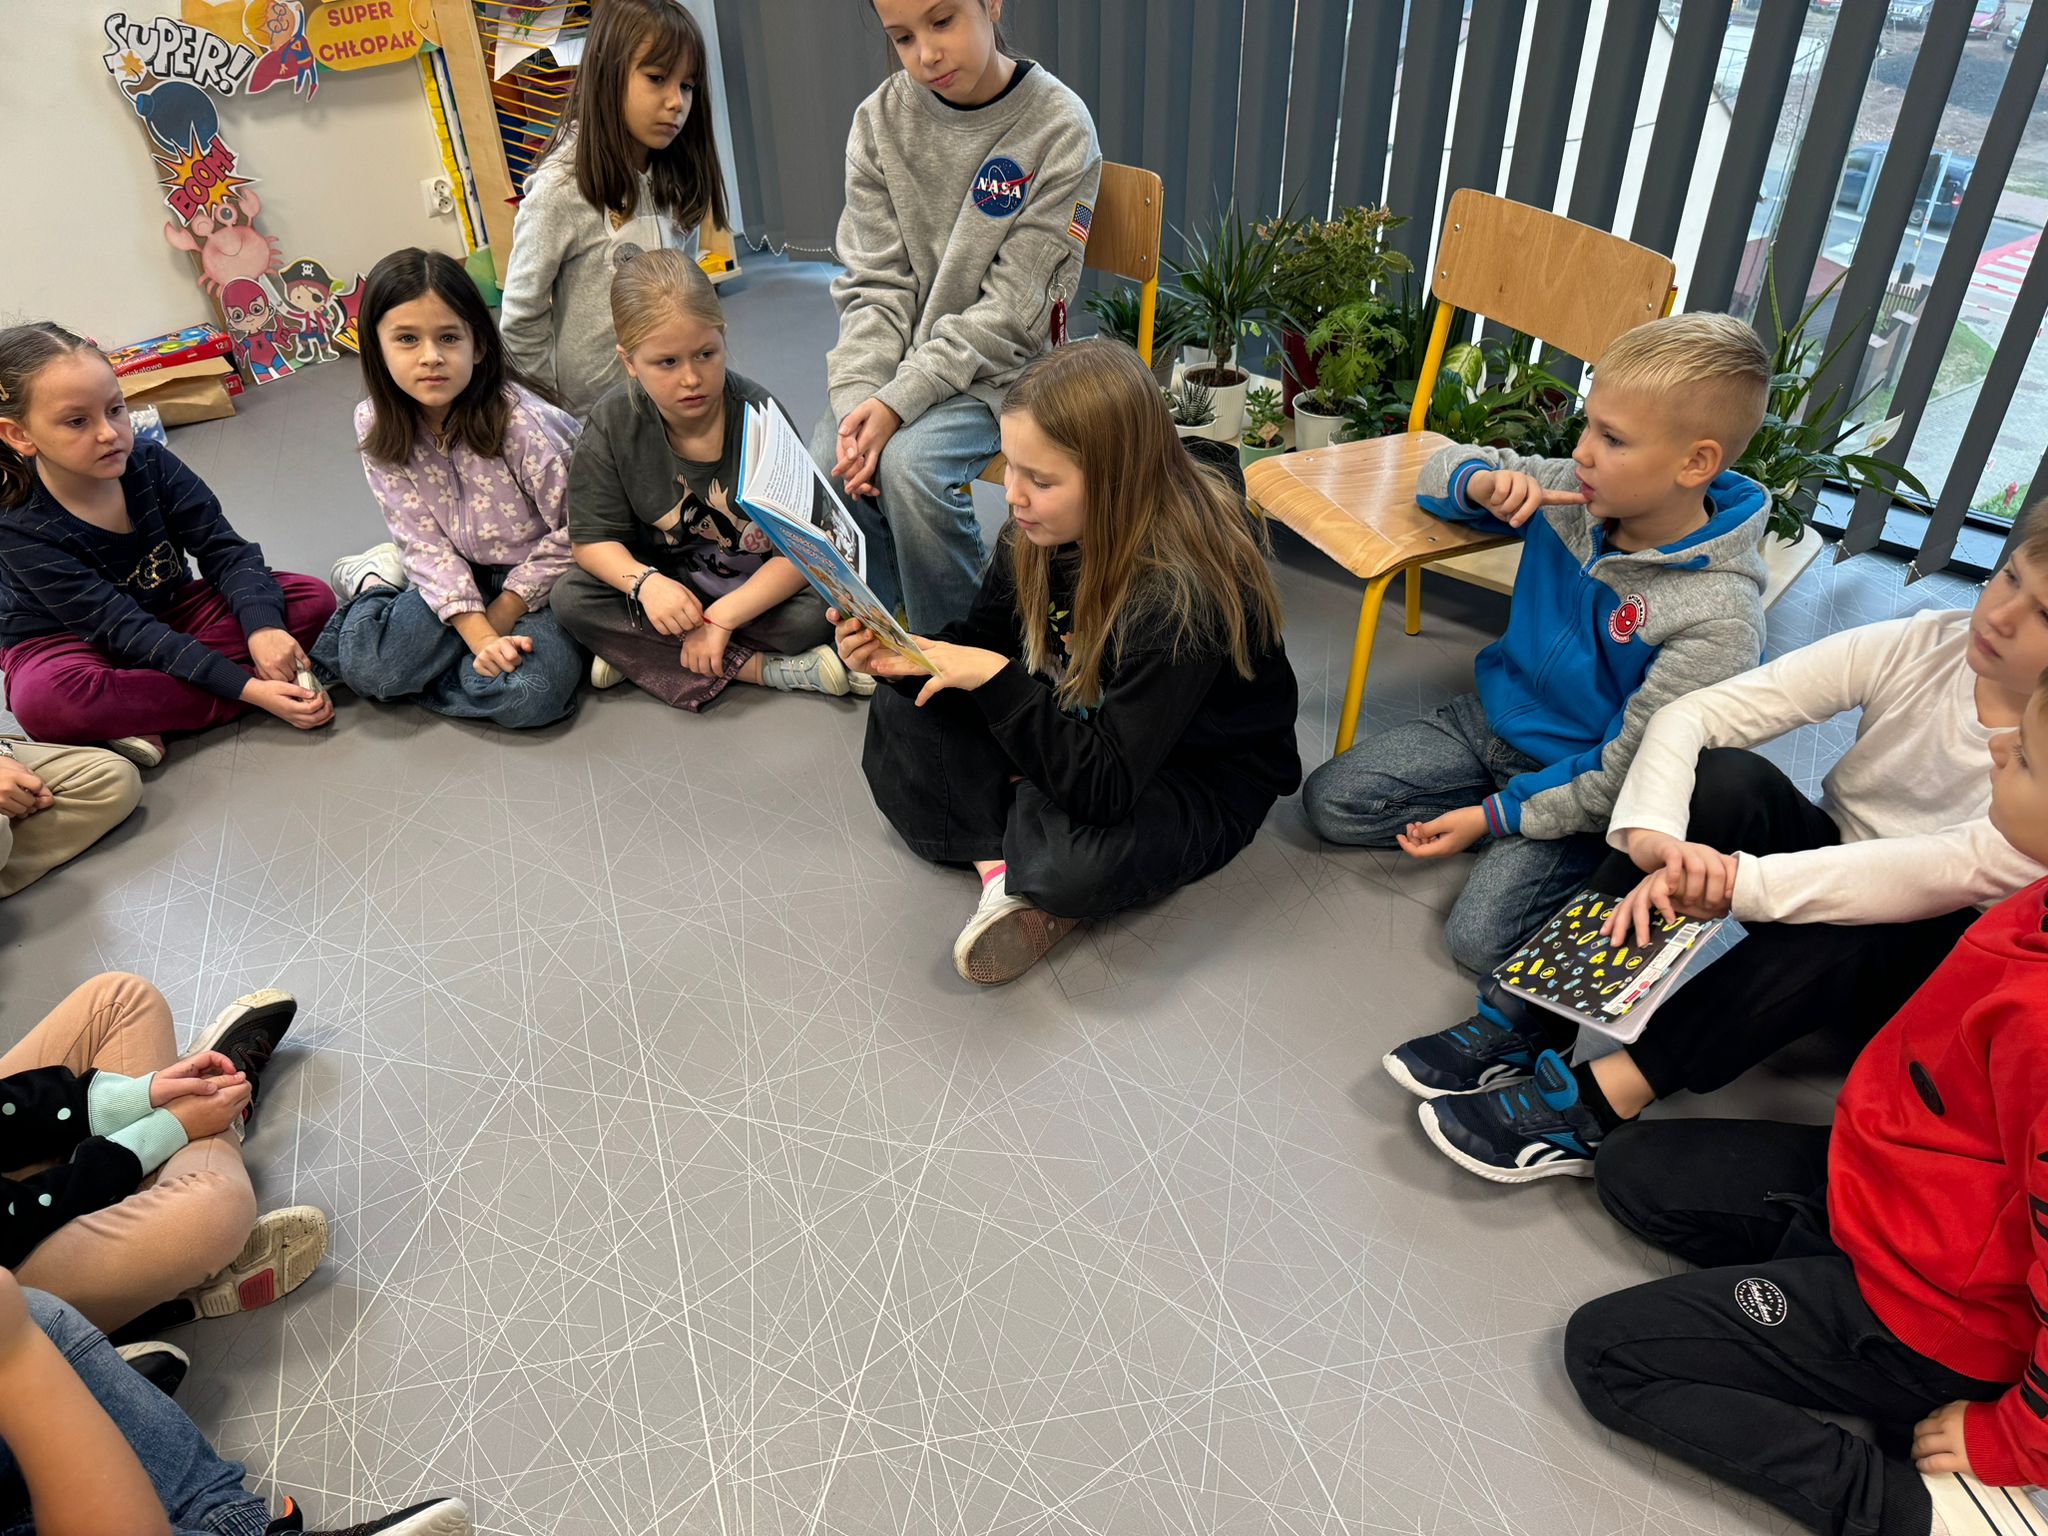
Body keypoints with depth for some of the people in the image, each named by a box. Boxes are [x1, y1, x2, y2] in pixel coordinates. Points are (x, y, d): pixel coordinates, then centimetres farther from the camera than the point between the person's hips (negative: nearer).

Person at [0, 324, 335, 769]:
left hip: (169, 611, 5)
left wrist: (261, 627, -36)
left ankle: (140, 715, -21)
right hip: (69, 642, -4)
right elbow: (124, 629, -28)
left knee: (313, 599, -16)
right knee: (44, 702, -40)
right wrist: (247, 688, -37)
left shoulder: (151, 465, -15)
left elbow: (225, 552, -13)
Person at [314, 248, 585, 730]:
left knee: (526, 693, -29)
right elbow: (424, 541, -10)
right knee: (368, 663, -22)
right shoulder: (377, 426, -9)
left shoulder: (519, 419, -23)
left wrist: (504, 610, -13)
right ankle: (376, 580, 11)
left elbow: (574, 532, -16)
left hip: (539, 579, -2)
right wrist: (480, 634, -23)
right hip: (464, 577, 3)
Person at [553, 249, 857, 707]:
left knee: (815, 610, -31)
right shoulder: (612, 423, -13)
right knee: (569, 597, -21)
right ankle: (766, 669, -25)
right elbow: (592, 537, -8)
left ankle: (639, 653, -16)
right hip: (670, 585, 3)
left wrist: (722, 617, -30)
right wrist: (644, 581, -30)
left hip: (758, 587, -3)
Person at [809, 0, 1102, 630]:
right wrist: (857, 398, -17)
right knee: (825, 465, -22)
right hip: (902, 358, 4)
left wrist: (901, 400, -21)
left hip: (1000, 366, -3)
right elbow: (874, 282, 0)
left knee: (908, 464, -29)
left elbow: (1011, 304, -14)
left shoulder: (1059, 127, -11)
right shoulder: (881, 119, 1)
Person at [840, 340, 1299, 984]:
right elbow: (985, 639, 3)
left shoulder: (1182, 590, -33)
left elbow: (1104, 786, -35)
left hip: (1198, 778, -7)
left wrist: (996, 681, -38)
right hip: (1084, 731, 7)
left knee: (1073, 865, -37)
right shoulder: (1038, 533, -12)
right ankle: (1014, 857, -18)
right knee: (905, 709, -5)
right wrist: (902, 657, -17)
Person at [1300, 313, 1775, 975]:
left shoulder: (1717, 615, -27)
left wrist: (1492, 816, -19)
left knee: (1481, 939, -20)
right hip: (1491, 716, 6)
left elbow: (1624, 773, -21)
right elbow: (1442, 473, 4)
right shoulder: (1573, 496, -11)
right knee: (1329, 800, -4)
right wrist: (1484, 484, -21)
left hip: (1578, 778, -6)